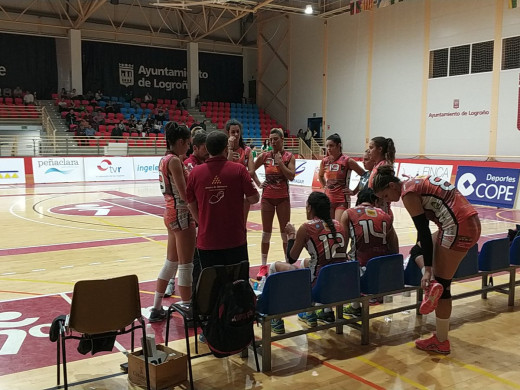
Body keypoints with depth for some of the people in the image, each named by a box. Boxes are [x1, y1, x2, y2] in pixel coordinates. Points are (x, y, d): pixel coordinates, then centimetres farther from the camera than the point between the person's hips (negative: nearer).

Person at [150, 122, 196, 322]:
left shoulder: (164, 159, 12)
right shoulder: (174, 160, -16)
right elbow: (185, 194, -20)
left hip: (172, 213, 10)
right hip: (182, 214, -10)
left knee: (171, 263, 16)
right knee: (186, 265, 0)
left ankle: (157, 309, 23)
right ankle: (187, 308, 10)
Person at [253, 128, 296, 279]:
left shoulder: (289, 156, -2)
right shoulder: (265, 156, 1)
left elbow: (291, 176, -13)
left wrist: (280, 162, -17)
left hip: (283, 198, -1)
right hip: (267, 197, 2)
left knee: (285, 232, 5)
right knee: (266, 232, 7)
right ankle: (263, 266, 15)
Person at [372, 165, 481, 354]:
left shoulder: (408, 193, -9)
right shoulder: (417, 182, 17)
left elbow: (424, 232, -13)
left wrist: (427, 269, -12)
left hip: (458, 229, -10)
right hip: (471, 223, 10)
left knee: (442, 284, 2)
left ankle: (441, 342, 12)